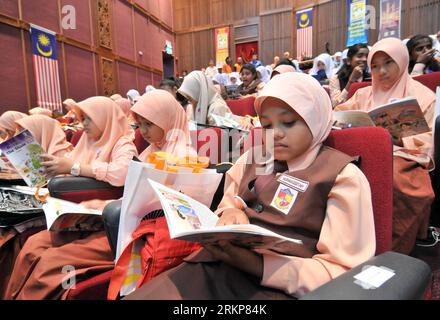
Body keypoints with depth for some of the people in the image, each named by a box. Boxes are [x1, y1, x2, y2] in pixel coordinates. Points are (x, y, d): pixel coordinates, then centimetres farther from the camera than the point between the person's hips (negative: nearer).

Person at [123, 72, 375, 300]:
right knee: (141, 295, -16)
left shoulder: (344, 176, -2)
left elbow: (341, 270, -6)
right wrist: (229, 216, -7)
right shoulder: (252, 159, 14)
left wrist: (257, 264, -19)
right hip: (216, 268, 4)